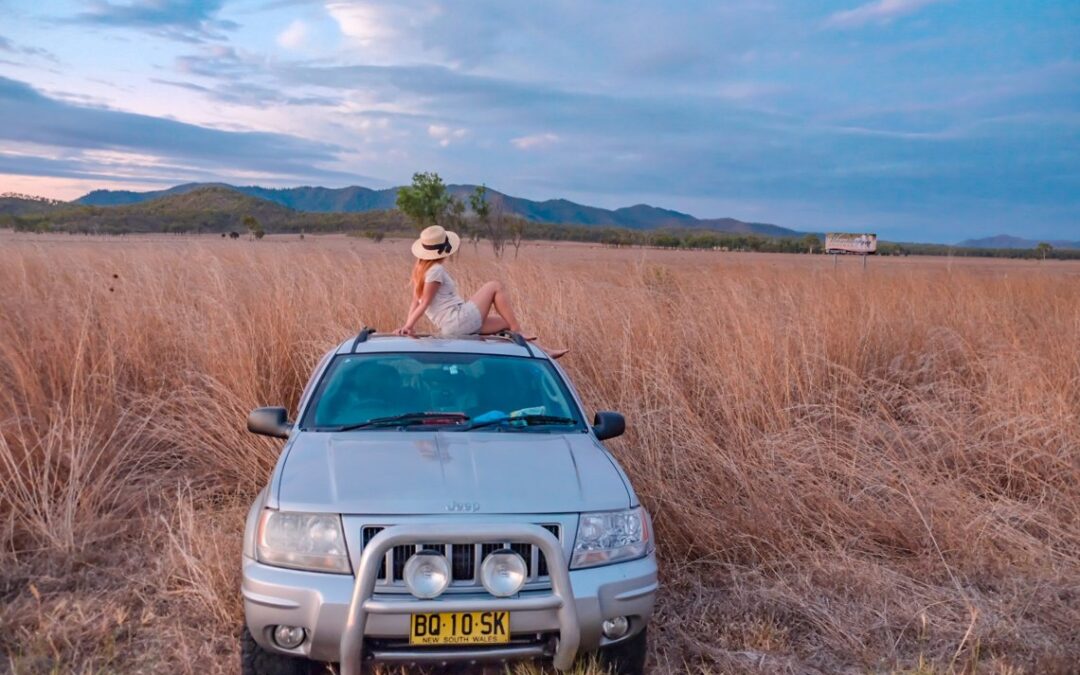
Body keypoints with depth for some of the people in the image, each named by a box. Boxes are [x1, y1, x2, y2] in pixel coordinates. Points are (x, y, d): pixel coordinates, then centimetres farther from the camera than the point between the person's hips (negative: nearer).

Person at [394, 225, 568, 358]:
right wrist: (408, 326, -18)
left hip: (453, 328, 10)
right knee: (495, 287, -2)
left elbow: (415, 302, 7)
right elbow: (424, 303, -15)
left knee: (507, 322, 16)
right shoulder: (436, 270, -15)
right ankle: (517, 332, -1)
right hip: (460, 320, -10)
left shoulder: (421, 268, 13)